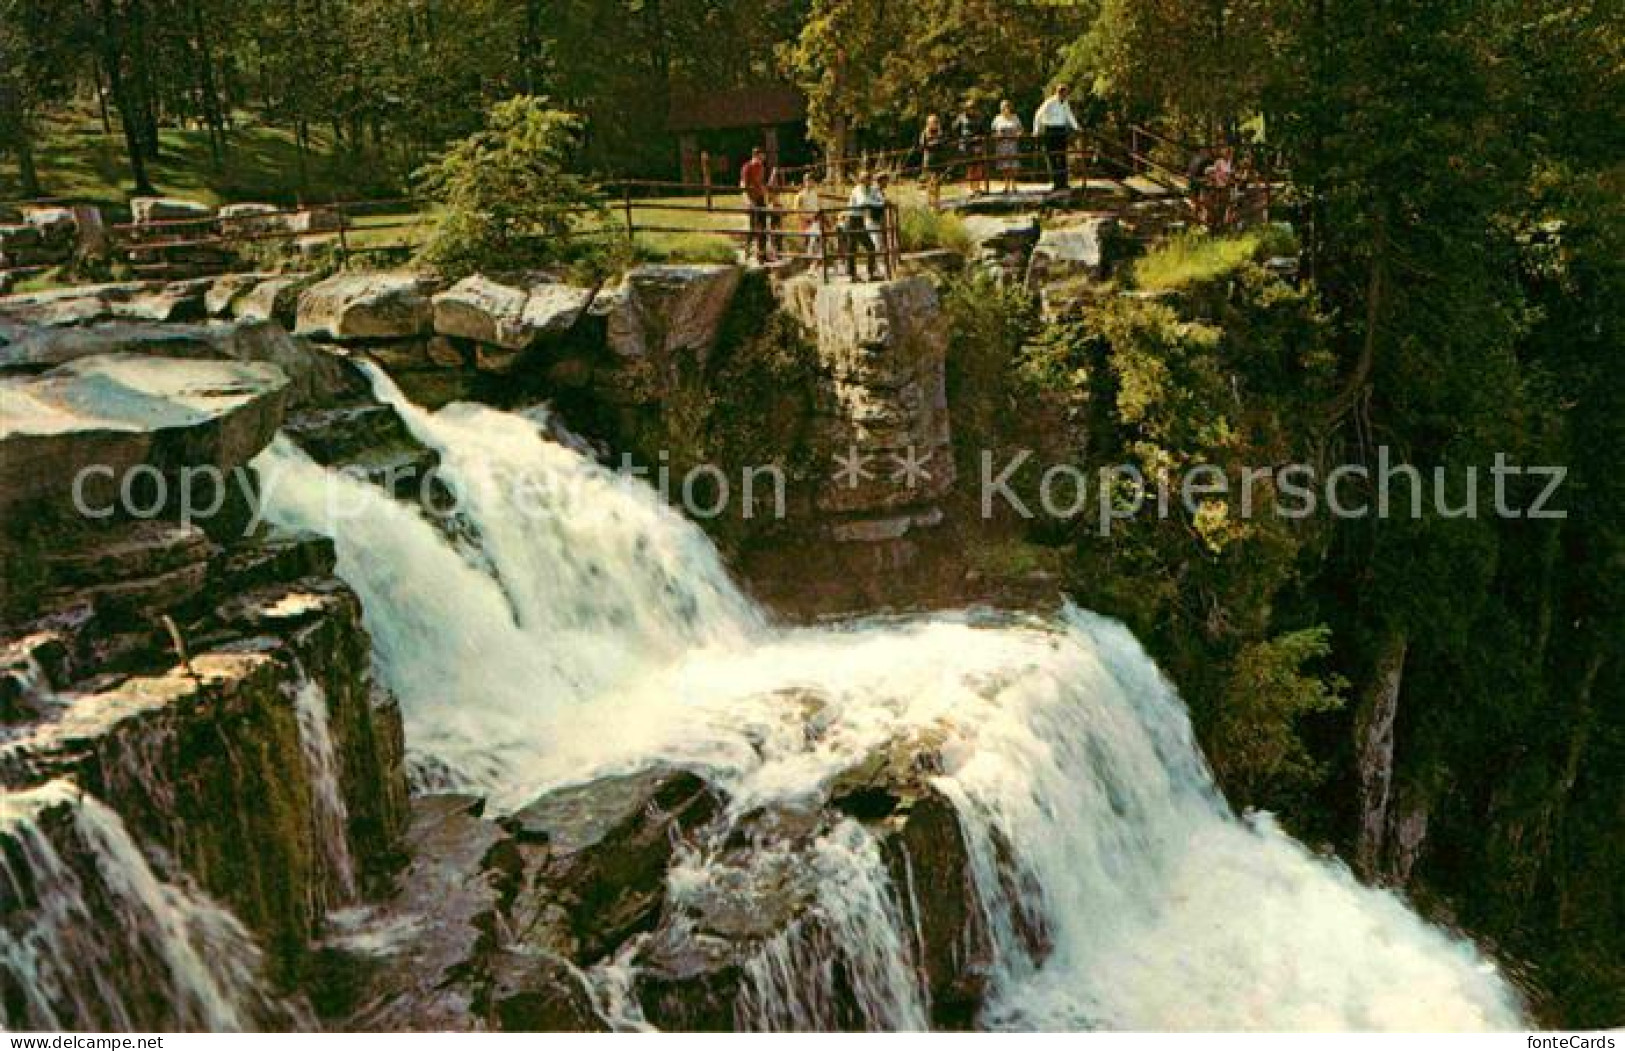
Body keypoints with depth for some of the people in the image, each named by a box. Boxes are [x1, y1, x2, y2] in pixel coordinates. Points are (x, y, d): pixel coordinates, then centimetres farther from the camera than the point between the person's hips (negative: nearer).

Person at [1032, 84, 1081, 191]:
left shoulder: (1065, 103, 9)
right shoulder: (1050, 103, -11)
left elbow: (1069, 116, 20)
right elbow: (1038, 115, -13)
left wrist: (1076, 127, 14)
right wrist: (1036, 130, -19)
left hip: (1062, 130, 6)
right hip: (1050, 131, -6)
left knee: (1062, 156, 4)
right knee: (1052, 157, -5)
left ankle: (1063, 182, 7)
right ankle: (1055, 183, -2)